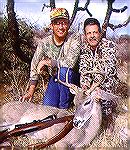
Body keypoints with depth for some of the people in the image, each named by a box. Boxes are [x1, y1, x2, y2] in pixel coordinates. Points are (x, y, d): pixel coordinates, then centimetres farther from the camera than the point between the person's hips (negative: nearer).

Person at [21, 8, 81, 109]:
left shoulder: (75, 39, -18)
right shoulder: (44, 43, -7)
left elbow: (70, 63, -33)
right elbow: (35, 67, 1)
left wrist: (46, 61, -22)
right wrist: (31, 92, 0)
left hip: (72, 78, -2)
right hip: (55, 78, 3)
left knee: (64, 70, -35)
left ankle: (64, 107, -17)